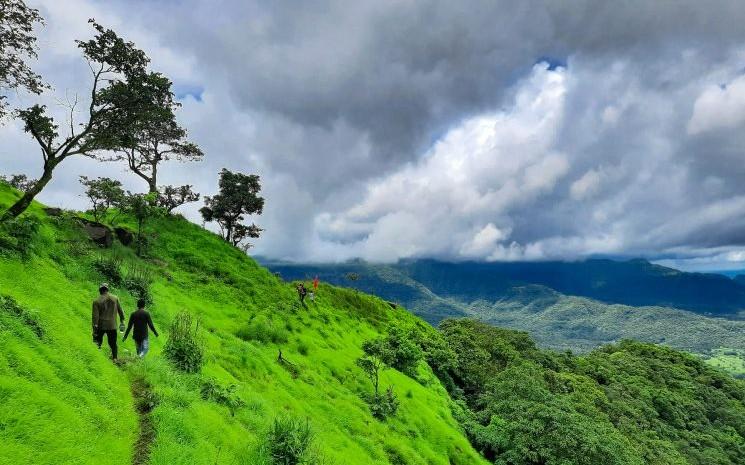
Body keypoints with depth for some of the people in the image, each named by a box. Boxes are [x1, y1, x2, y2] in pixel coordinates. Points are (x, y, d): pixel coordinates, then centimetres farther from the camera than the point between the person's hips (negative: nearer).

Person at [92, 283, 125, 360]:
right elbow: (120, 311, 6)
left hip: (101, 326, -1)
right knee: (113, 343, 11)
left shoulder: (96, 301, -6)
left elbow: (95, 316, -10)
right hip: (112, 326, 1)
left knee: (98, 342, 16)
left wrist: (94, 329, -7)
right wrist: (122, 321, 17)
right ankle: (114, 358, 9)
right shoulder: (115, 298, 0)